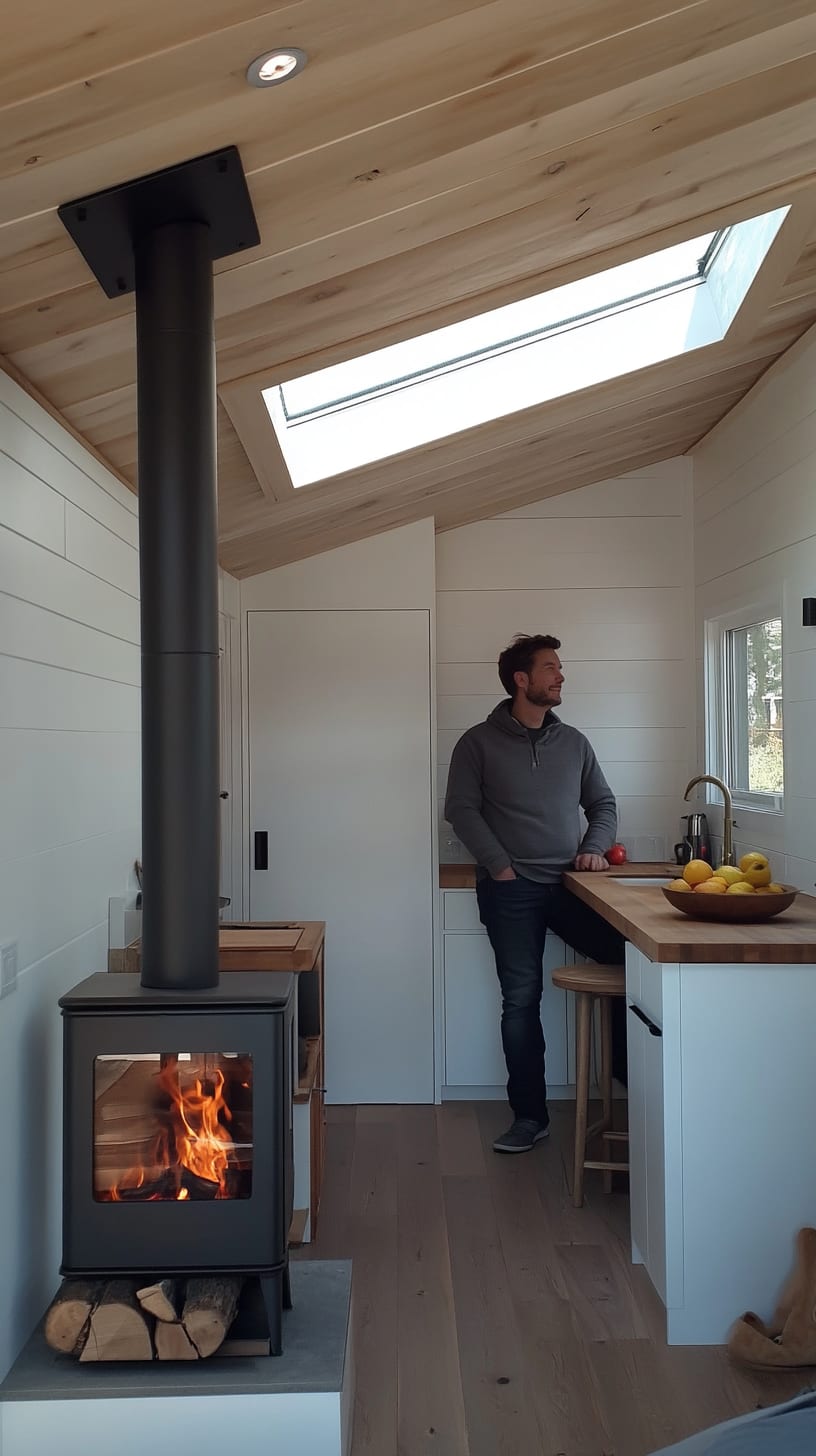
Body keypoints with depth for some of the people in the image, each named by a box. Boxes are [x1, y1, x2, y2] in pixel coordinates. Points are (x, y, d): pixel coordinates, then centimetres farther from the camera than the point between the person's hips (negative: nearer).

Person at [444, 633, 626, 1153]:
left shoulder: (573, 742, 13)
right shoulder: (479, 743, 2)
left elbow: (603, 803, 19)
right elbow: (462, 809, -4)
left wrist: (595, 847, 1)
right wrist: (500, 866, -10)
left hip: (571, 885, 3)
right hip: (511, 891, -3)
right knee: (521, 1001, -1)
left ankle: (631, 1071, 7)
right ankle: (530, 1117, 12)